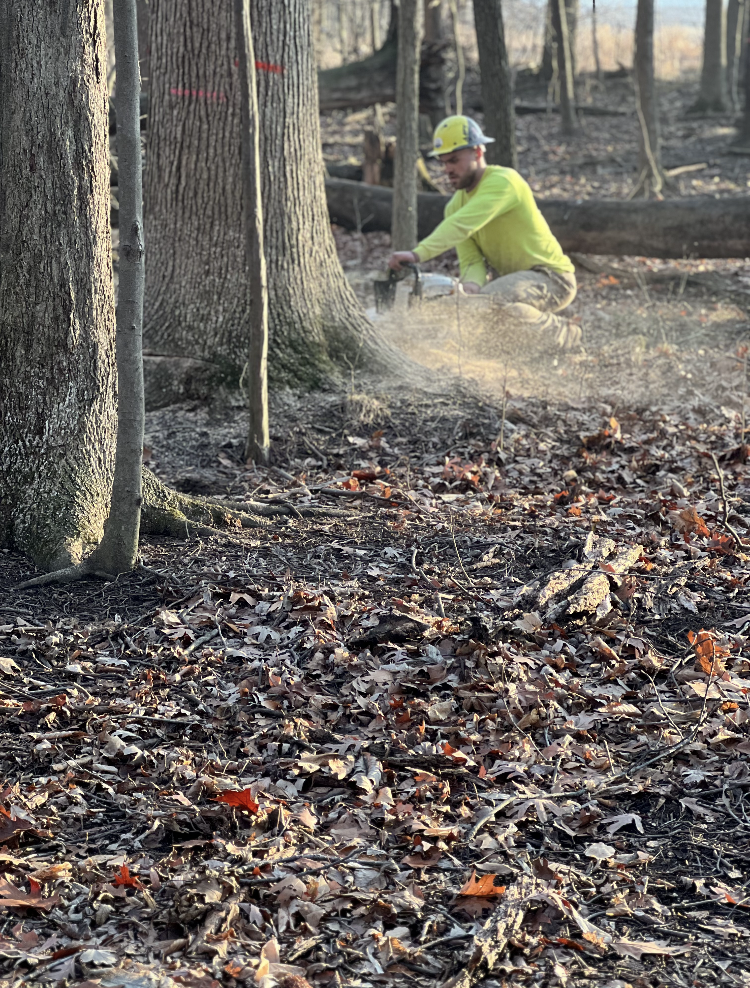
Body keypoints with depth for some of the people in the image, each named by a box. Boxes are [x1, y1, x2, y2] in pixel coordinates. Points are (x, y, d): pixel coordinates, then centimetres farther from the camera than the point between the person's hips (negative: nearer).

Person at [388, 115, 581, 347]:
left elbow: (462, 224, -34)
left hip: (551, 278, -9)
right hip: (513, 278, 9)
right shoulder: (456, 205, 7)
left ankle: (561, 331, -10)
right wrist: (471, 285, -28)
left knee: (492, 302, -34)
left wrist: (418, 254, -45)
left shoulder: (502, 181, -18)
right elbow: (471, 259, -3)